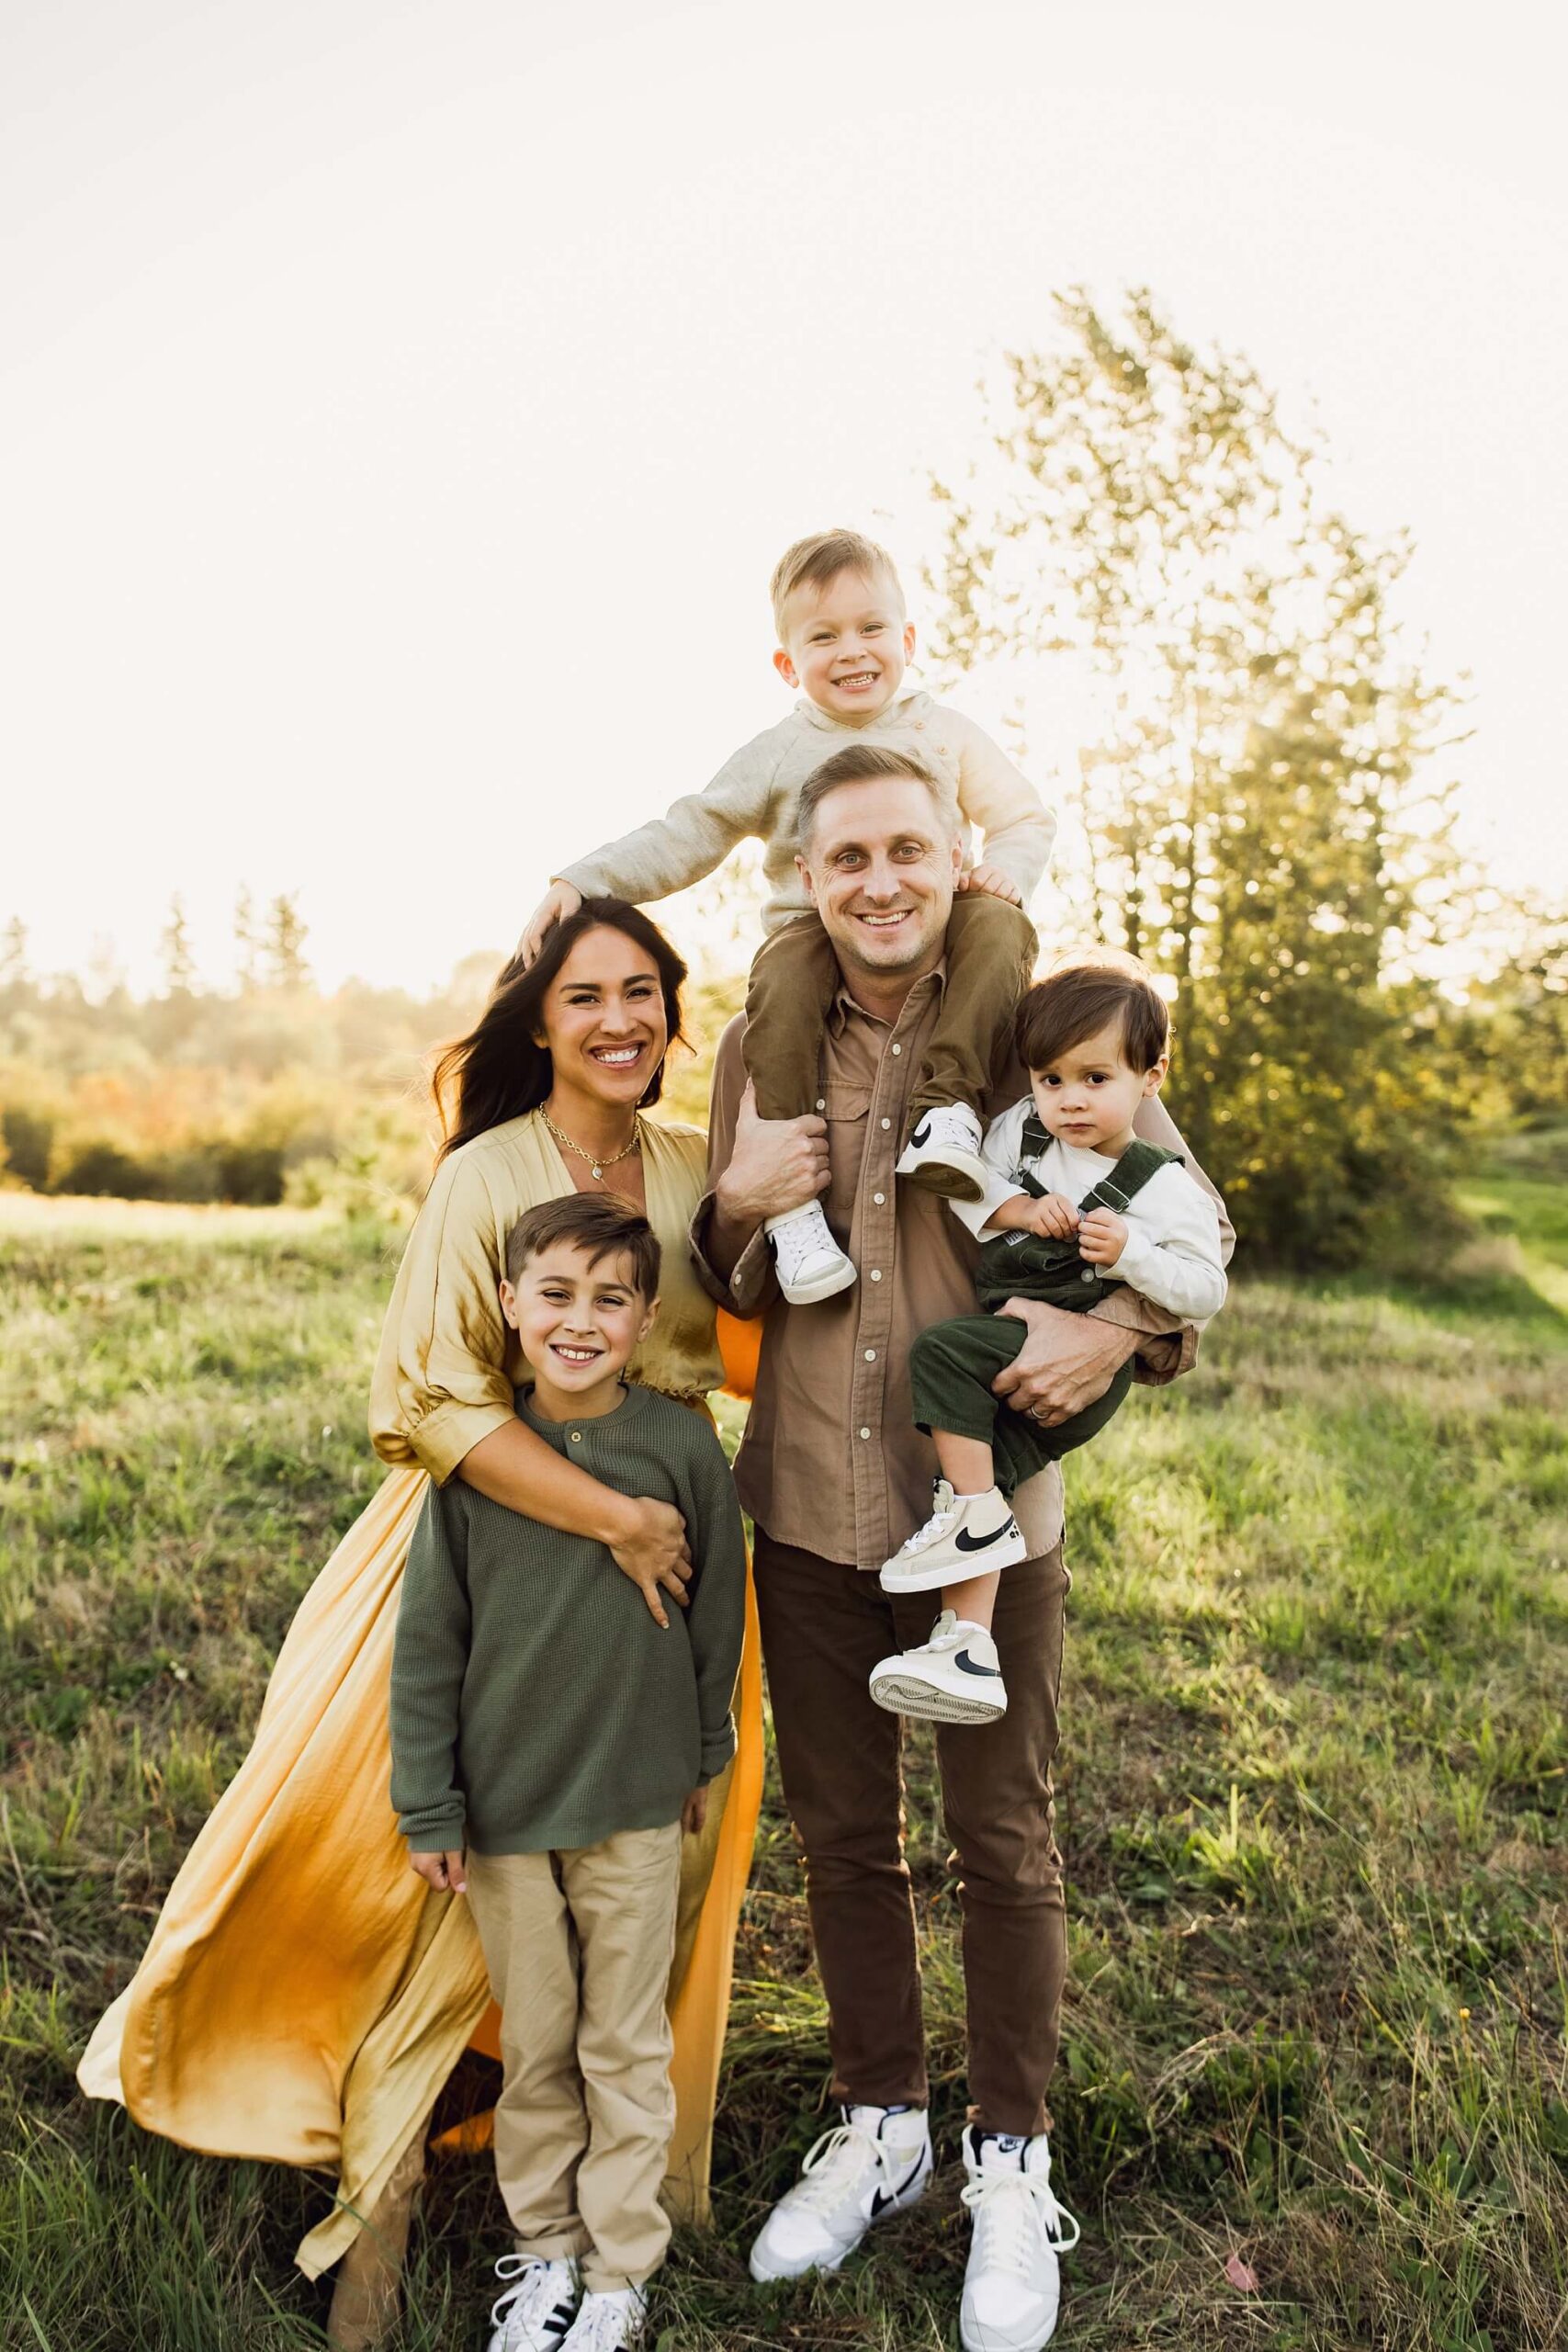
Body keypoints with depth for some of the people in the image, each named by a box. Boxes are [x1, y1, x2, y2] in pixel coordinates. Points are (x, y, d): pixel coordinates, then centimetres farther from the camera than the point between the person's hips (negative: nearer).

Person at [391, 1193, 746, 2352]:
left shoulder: (684, 1447, -11)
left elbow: (718, 1611, 2)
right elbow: (428, 1640, -3)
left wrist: (704, 1756, 11)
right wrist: (430, 1808, -1)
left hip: (635, 1800, -1)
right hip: (503, 1802, 1)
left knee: (626, 2047, 13)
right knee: (534, 2043, 17)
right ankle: (542, 2247, 37)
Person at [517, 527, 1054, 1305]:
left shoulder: (944, 731, 13)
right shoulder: (777, 755, 11)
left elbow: (1026, 817, 12)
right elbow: (683, 837, 7)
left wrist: (1006, 869, -13)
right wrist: (581, 882, -6)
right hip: (815, 927, -1)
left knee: (999, 928, -30)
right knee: (782, 982, -34)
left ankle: (945, 1101, -39)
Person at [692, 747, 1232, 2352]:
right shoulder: (761, 1049, 3)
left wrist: (1118, 1328, -18)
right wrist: (735, 1208, -10)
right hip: (808, 1510, 3)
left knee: (1003, 1846, 11)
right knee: (841, 1836, 17)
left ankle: (1012, 2163, 33)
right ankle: (878, 2127, 39)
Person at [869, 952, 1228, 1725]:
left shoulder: (1166, 1190, -4)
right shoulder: (1023, 1129, 9)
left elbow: (1205, 1292, -5)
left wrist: (1130, 1254, -20)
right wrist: (1021, 1209, -9)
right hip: (1012, 1353, 6)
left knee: (943, 1352, -25)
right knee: (973, 1459, -10)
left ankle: (975, 1519, -13)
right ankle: (967, 1647, -8)